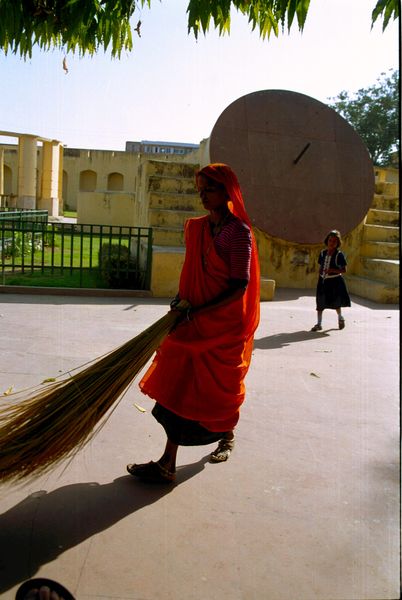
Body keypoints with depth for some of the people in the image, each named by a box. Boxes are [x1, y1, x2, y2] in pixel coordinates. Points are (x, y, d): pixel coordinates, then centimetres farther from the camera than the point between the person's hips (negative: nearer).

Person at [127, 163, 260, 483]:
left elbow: (239, 286, -18)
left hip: (225, 323, -6)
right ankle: (168, 463, 15)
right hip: (193, 321, 6)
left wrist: (198, 312, -21)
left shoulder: (239, 232, -13)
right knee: (179, 386, 5)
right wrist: (180, 302, 1)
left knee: (219, 389, 9)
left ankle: (227, 436, 36)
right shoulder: (195, 227, 8)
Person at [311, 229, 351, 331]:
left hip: (335, 281, -4)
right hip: (323, 281, 4)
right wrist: (319, 279, 10)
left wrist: (333, 270, -24)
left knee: (336, 302, 10)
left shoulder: (339, 255, -9)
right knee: (320, 302, 1)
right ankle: (319, 324, 7)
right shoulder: (322, 253, 5)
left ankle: (340, 318, 38)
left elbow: (344, 270, -10)